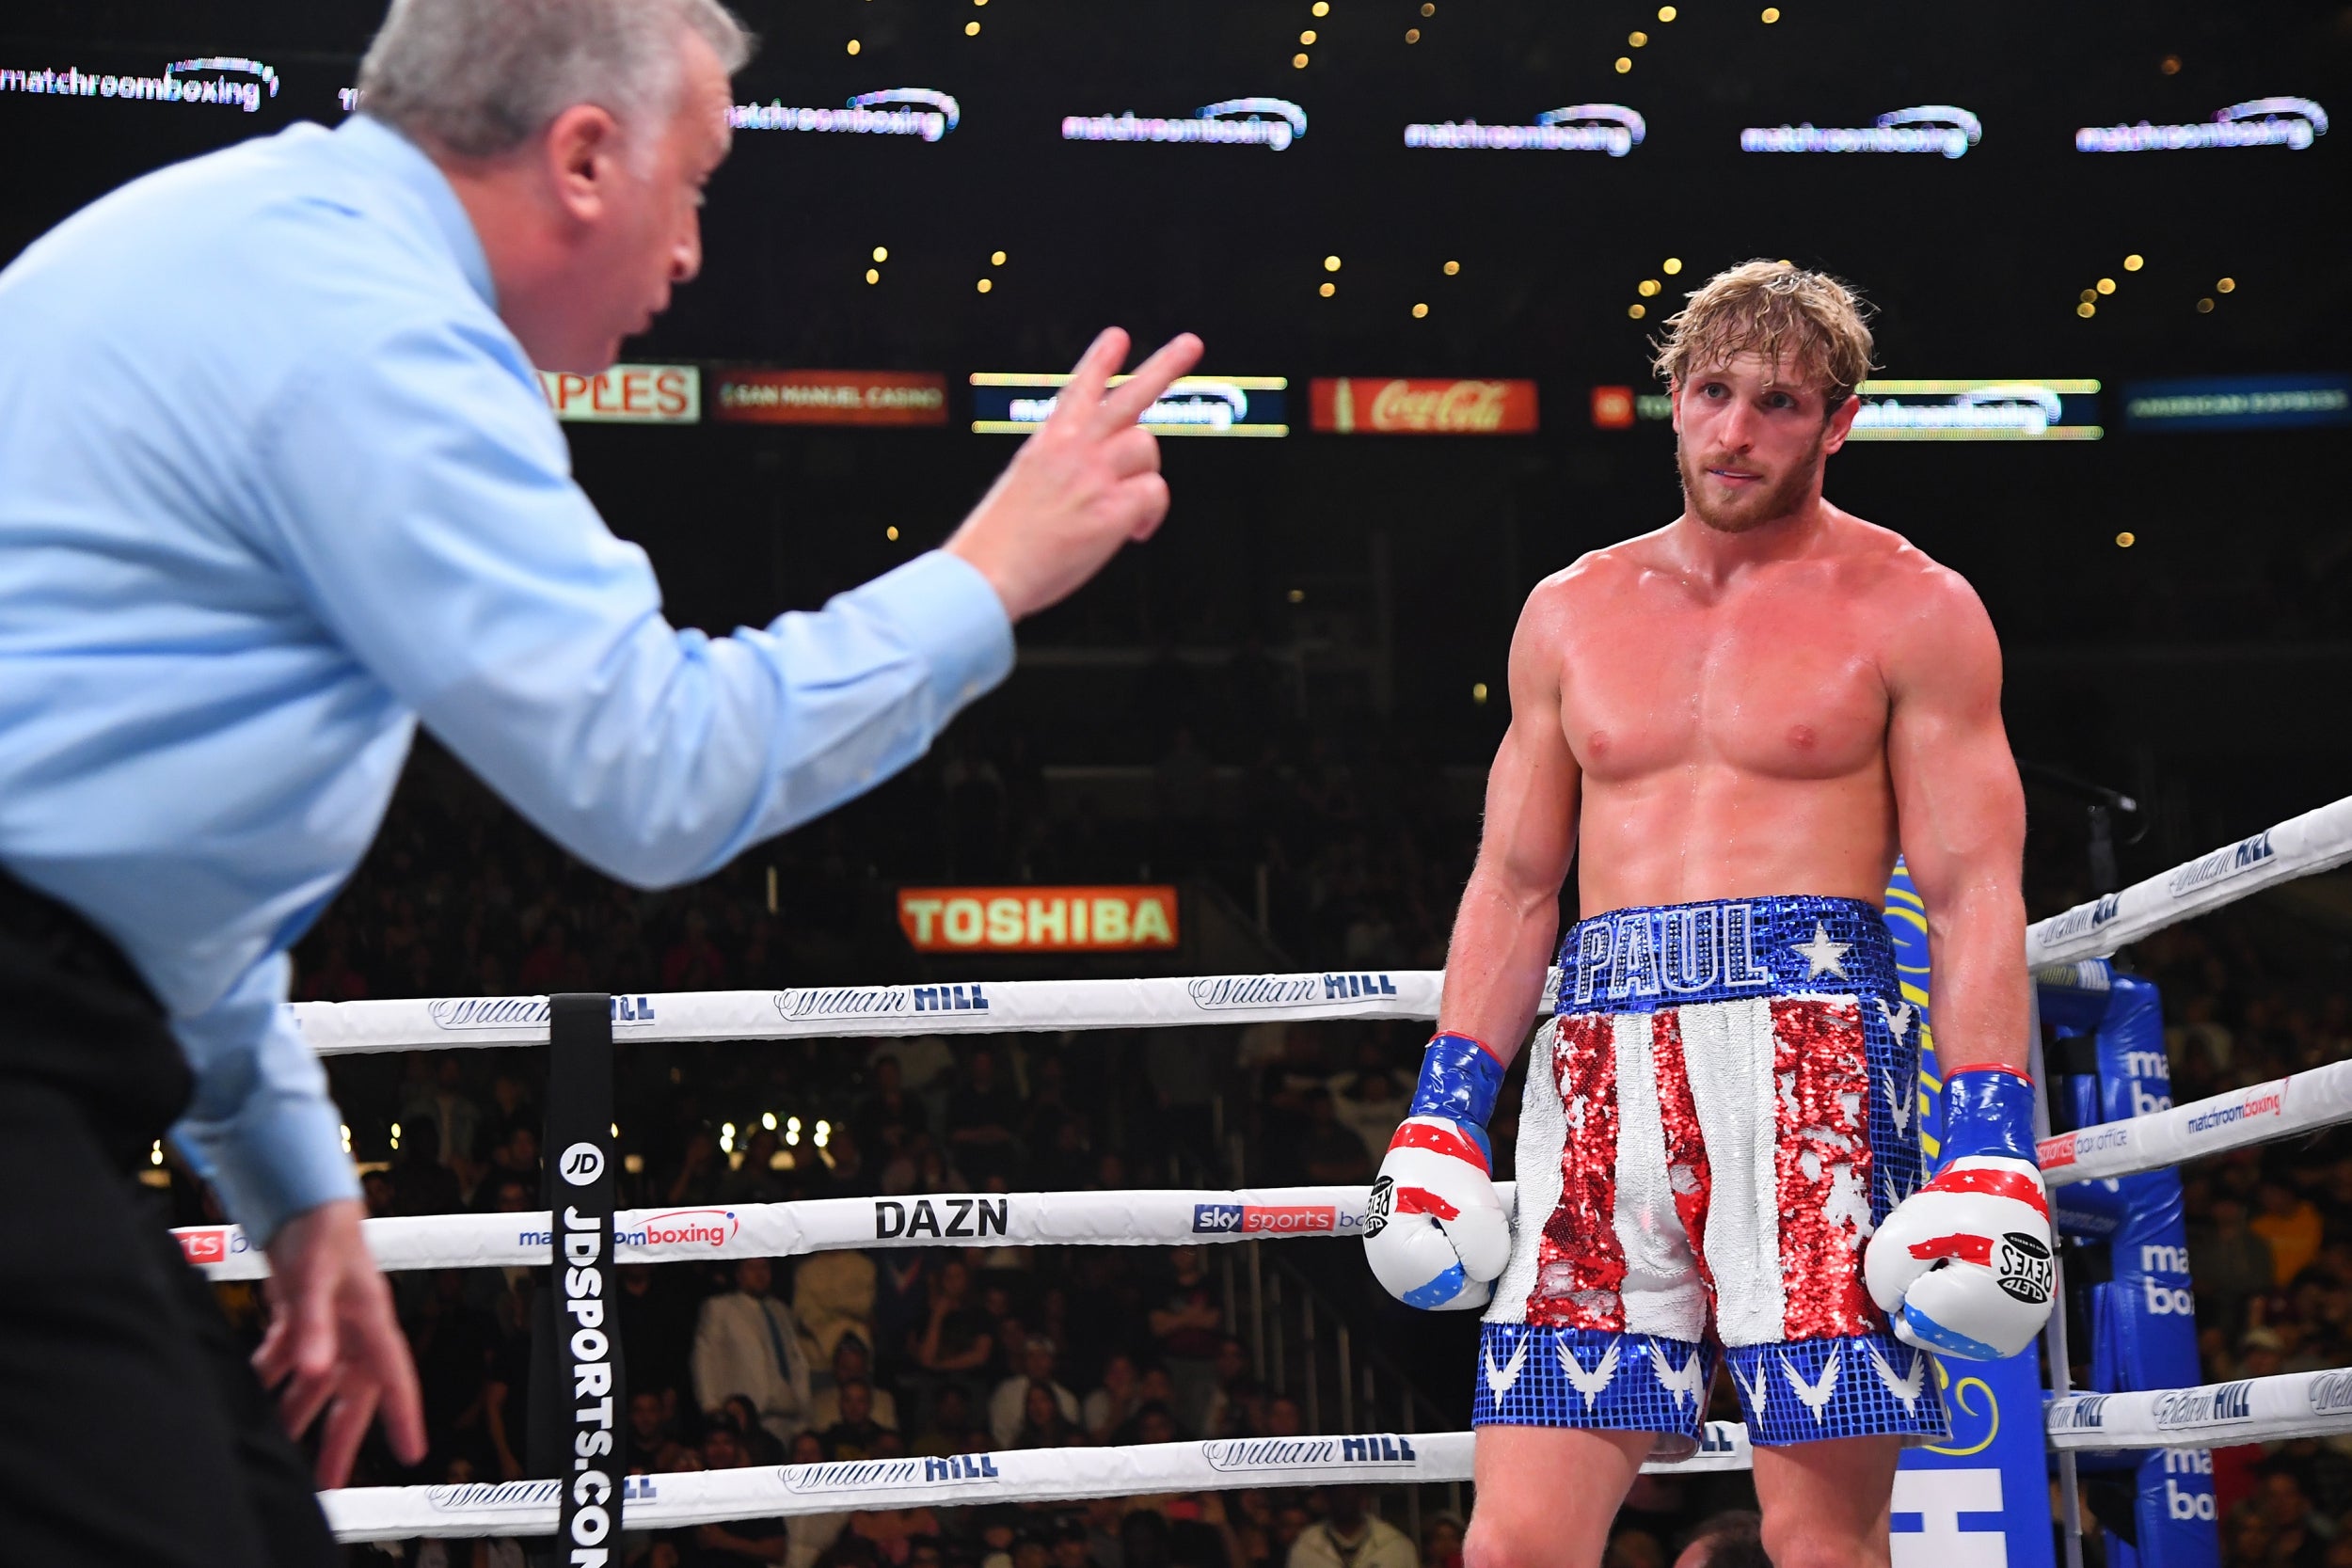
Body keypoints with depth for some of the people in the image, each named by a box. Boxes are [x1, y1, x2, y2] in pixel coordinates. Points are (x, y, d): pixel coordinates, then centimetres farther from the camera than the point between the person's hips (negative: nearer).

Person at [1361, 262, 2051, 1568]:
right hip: (1601, 1065, 4)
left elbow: (1974, 892, 0)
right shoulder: (1571, 612, 18)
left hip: (1809, 1055, -3)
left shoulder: (1910, 611, 6)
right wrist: (1441, 1113, 11)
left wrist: (1989, 1155, -10)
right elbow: (1513, 885, 20)